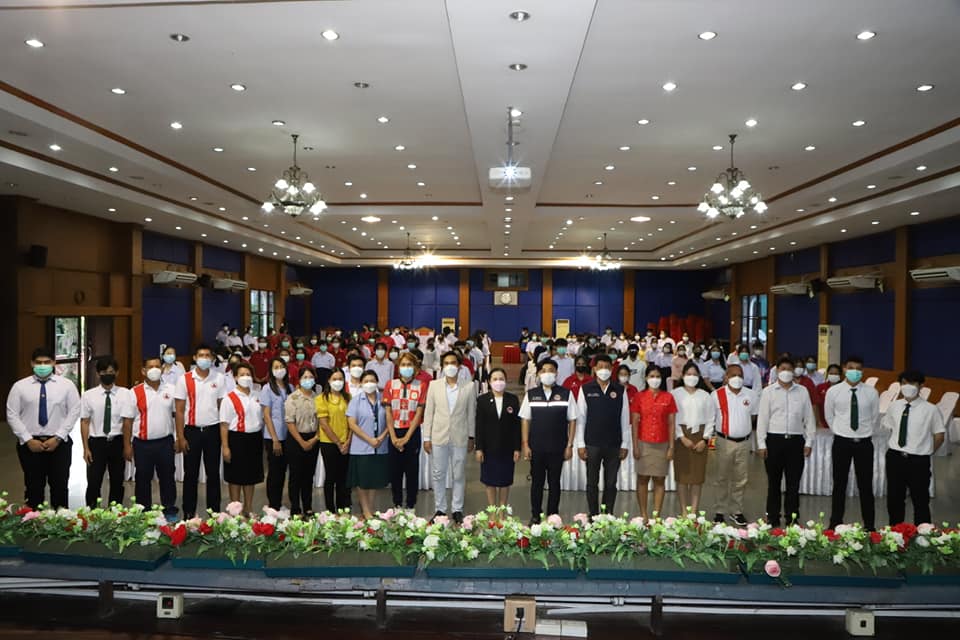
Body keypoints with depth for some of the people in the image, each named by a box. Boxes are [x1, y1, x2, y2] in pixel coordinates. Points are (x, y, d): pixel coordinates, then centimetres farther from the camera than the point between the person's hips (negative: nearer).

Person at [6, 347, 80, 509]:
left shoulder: (66, 385, 1)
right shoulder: (20, 386, 2)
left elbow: (74, 412, -2)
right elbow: (12, 415, 0)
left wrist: (58, 437, -10)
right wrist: (28, 440, -8)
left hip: (59, 443, 0)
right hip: (30, 444, 0)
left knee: (59, 486, 6)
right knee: (33, 487, 8)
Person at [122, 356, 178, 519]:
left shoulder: (171, 390, 3)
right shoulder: (135, 392, -2)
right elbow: (128, 420, -2)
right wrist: (127, 445, -4)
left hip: (165, 442, 1)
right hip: (142, 444, -1)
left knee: (167, 478, 10)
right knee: (143, 479, 11)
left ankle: (170, 512, 22)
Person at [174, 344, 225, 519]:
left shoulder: (219, 378, 1)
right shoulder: (184, 379, -2)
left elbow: (222, 407, 4)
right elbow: (180, 410, -1)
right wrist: (180, 437, -5)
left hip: (213, 431, 1)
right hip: (192, 431, -1)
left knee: (213, 473, 8)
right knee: (191, 474, 8)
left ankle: (214, 511, 18)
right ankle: (189, 513, 20)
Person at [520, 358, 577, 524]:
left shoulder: (566, 394, 0)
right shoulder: (531, 394, 3)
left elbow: (572, 420, 1)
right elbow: (525, 420, 4)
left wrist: (569, 445, -3)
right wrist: (525, 445, -1)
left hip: (558, 447, -1)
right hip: (536, 447, 1)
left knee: (554, 482, 9)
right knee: (537, 481, 9)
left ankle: (553, 516, 20)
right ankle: (535, 515, 21)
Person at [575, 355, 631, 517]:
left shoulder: (620, 390, 3)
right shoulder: (586, 389, 0)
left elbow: (625, 418, 5)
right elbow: (580, 417, 0)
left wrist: (625, 444, 3)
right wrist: (580, 444, -3)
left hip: (614, 445, 1)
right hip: (592, 444, -1)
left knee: (611, 483, 8)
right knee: (592, 483, 7)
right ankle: (593, 516, 18)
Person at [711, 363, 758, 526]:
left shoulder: (751, 395, 4)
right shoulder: (717, 395, -4)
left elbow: (754, 416, 15)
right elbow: (710, 418, 0)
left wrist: (746, 429, 7)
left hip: (744, 442, 2)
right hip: (724, 442, -2)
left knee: (741, 479, 8)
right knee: (722, 478, 6)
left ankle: (736, 511, 21)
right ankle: (720, 511, 15)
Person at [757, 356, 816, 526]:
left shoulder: (802, 391, 7)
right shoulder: (768, 391, 2)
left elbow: (809, 418, 8)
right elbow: (762, 418, 1)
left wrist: (809, 442, 3)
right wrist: (761, 444, -4)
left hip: (796, 440, 1)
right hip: (774, 440, -1)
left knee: (794, 482, 6)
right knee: (774, 482, 8)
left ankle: (792, 518, 17)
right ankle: (772, 518, 17)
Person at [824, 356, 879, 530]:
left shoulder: (872, 393, -5)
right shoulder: (833, 391, -6)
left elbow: (875, 418, 9)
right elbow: (828, 416, 9)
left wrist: (867, 433, 13)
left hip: (864, 443, 0)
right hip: (841, 442, 0)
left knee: (866, 485, 8)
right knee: (839, 484, 9)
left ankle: (869, 525, 20)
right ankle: (835, 524, 18)